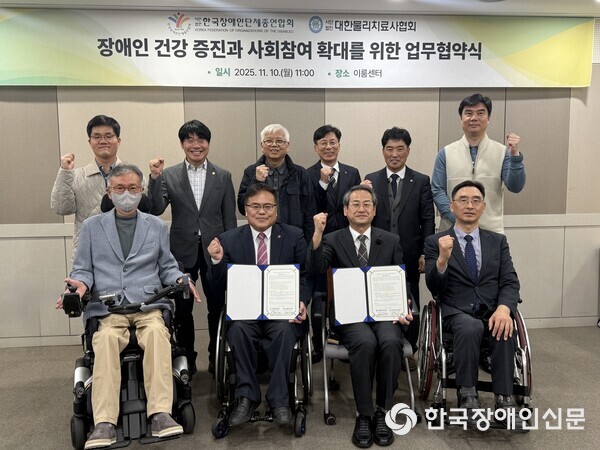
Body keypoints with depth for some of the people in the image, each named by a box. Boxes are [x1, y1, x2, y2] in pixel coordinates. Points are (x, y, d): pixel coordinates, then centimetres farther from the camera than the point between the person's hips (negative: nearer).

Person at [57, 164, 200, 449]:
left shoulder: (157, 226, 19)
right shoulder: (91, 226, 17)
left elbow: (166, 267, 19)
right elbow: (82, 268, 16)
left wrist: (180, 281, -3)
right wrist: (81, 284, -8)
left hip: (149, 304, 0)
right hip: (107, 307, 0)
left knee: (157, 332, -33)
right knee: (106, 339, -33)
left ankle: (160, 413, -35)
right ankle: (104, 423, -33)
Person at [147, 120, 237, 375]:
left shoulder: (223, 177, 3)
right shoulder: (169, 175, 1)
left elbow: (230, 219, 3)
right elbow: (156, 210, -9)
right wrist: (154, 178, -19)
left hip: (214, 251, 0)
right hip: (183, 252, 0)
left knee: (217, 309, 10)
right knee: (182, 311, 12)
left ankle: (216, 359, 28)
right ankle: (186, 361, 29)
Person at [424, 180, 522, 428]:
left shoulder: (498, 241, 15)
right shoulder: (435, 242, 5)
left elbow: (510, 282, 5)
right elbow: (434, 288, -4)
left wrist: (504, 308, -18)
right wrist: (443, 259, -25)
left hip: (493, 311, 2)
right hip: (457, 312, -2)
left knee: (504, 331, -31)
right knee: (470, 328, -35)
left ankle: (504, 398, -21)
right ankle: (467, 396, -21)